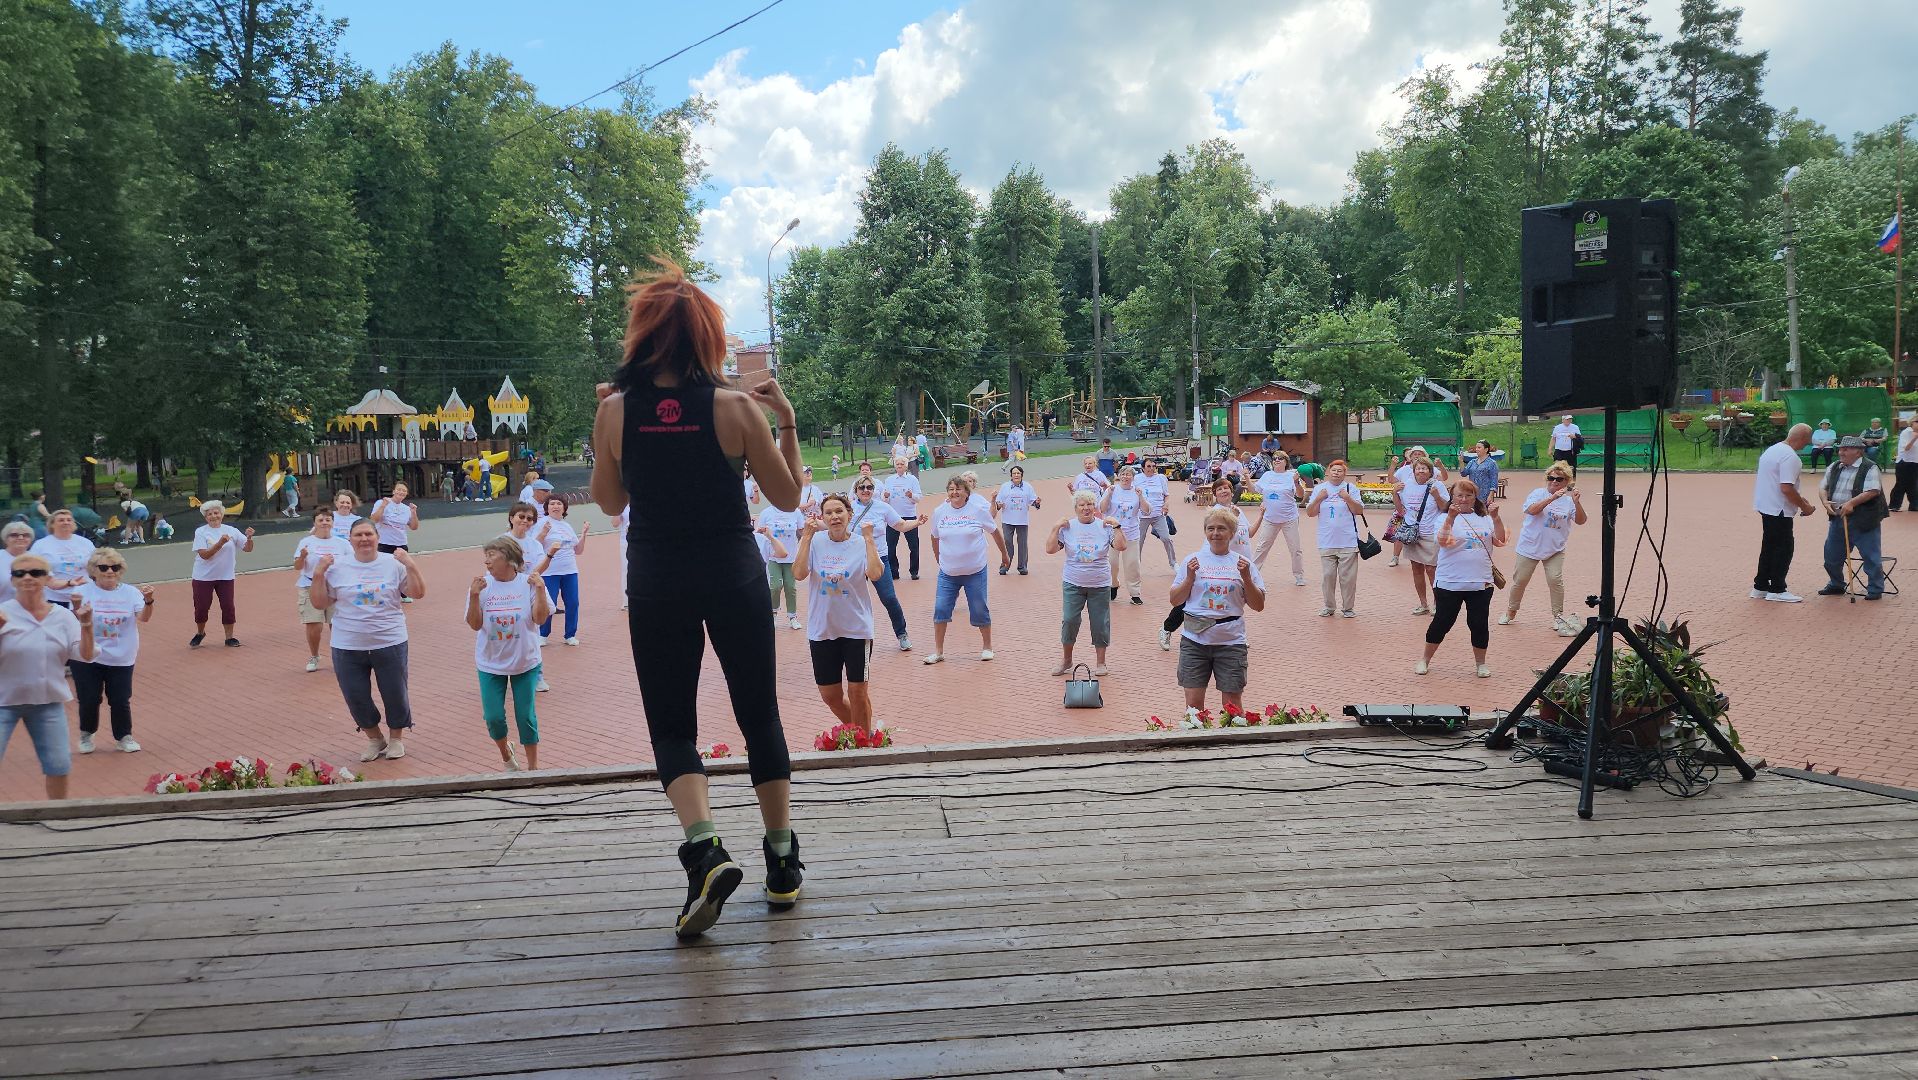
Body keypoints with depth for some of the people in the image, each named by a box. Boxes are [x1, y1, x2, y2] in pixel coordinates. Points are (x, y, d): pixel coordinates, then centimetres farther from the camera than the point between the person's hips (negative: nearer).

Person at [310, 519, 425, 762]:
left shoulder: (393, 564, -1)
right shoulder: (337, 566, -1)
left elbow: (418, 594, -2)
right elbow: (320, 603, 2)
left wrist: (411, 566, -14)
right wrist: (318, 574, -10)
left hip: (390, 643, -1)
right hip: (348, 648, 1)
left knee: (395, 694, 10)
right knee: (356, 698, 9)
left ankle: (396, 739, 33)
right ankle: (374, 739, 33)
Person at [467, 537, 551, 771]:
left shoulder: (528, 583, -9)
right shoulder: (482, 585, -5)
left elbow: (540, 618, -13)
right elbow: (475, 624, -6)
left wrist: (539, 590, -23)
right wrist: (475, 596, -18)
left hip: (525, 662, -1)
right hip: (490, 664, 2)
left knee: (526, 716, 3)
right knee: (493, 717, 2)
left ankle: (533, 765, 20)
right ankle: (505, 752, 32)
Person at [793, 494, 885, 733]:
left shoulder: (861, 544, -5)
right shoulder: (815, 542, -1)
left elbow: (875, 574, -23)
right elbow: (799, 573, -17)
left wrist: (868, 537, -19)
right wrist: (807, 536, -18)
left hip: (856, 628, -2)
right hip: (822, 629, 2)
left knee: (857, 691, 1)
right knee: (830, 695, 10)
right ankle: (855, 730, 35)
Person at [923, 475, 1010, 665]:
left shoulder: (978, 510, -8)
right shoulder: (939, 512, -1)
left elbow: (994, 532, 5)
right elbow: (935, 538, 14)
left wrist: (1004, 554, 14)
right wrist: (939, 560, 21)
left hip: (975, 571, -2)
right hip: (948, 572, 2)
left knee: (980, 610, 4)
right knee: (940, 610, -2)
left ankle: (987, 647, 24)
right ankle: (938, 651, 10)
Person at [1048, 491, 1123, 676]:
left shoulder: (1105, 526, -1)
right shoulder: (1067, 527, -2)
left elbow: (1121, 547, -8)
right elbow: (1050, 549, -5)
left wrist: (1116, 526, -14)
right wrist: (1056, 528, -11)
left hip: (1100, 585, 0)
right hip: (1073, 584, 0)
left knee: (1100, 624, 5)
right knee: (1069, 621, -2)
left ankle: (1100, 662, 21)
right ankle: (1066, 660, 15)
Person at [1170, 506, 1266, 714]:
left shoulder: (1242, 564, 6)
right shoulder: (1193, 561, 6)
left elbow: (1258, 606, 4)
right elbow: (1175, 601, 6)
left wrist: (1246, 578, -9)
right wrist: (1190, 578, -8)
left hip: (1231, 641, 0)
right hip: (1195, 640, 0)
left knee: (1232, 703, 5)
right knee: (1193, 701, 1)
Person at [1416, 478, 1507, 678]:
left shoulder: (1484, 518, 9)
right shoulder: (1447, 518, -2)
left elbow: (1500, 541, -1)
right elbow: (1443, 542, -19)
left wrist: (1495, 517, -11)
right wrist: (1451, 517, -30)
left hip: (1480, 583, 3)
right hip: (1449, 583, -3)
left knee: (1479, 624, 5)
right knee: (1442, 622, 4)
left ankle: (1480, 663, 21)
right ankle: (1425, 660, 19)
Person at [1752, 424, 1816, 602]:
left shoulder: (1773, 449, 13)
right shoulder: (1790, 456, -19)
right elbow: (1786, 488, -25)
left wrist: (1797, 498, 20)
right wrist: (1804, 506, -14)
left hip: (1766, 506, 10)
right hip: (1779, 510, -10)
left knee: (1769, 547, 15)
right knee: (1783, 549, -1)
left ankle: (1760, 587, 19)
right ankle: (1777, 590, 3)